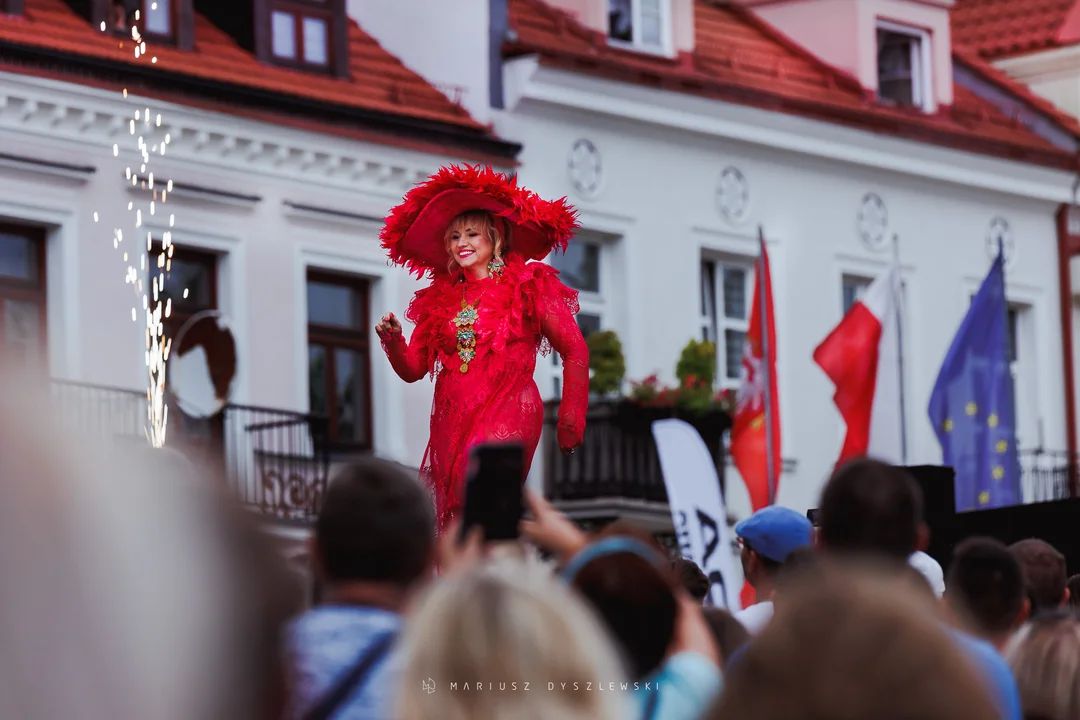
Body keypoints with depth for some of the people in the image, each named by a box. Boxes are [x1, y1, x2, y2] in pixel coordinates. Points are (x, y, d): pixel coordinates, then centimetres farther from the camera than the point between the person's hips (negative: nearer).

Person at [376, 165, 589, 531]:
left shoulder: (528, 288, 3)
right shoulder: (440, 299, 15)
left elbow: (575, 352, 2)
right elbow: (413, 369, 15)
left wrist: (570, 422, -3)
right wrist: (393, 340, -6)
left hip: (506, 415, -5)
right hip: (451, 419, 5)